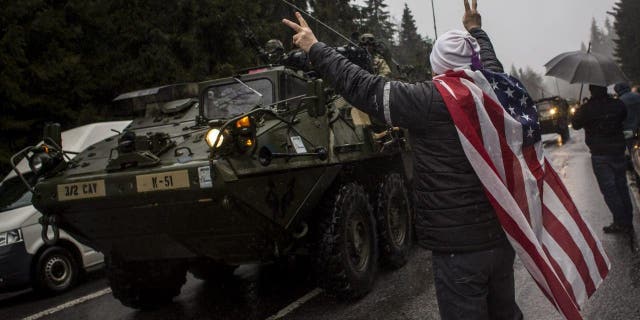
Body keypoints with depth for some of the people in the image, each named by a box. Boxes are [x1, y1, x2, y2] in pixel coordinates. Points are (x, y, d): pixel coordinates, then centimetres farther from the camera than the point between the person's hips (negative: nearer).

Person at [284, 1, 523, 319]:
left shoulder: (430, 100, -15)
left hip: (459, 246, -7)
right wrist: (475, 30, 45)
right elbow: (490, 62, 27)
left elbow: (363, 87, -9)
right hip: (501, 234, 7)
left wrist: (315, 48, 2)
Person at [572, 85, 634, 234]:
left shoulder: (587, 109, -14)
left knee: (609, 189, 0)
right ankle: (628, 221, 19)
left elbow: (576, 125, 0)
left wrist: (578, 111, 16)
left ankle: (621, 223, 1)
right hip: (618, 151, 4)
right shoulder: (618, 105, -1)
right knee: (622, 187, 13)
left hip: (600, 155, -4)